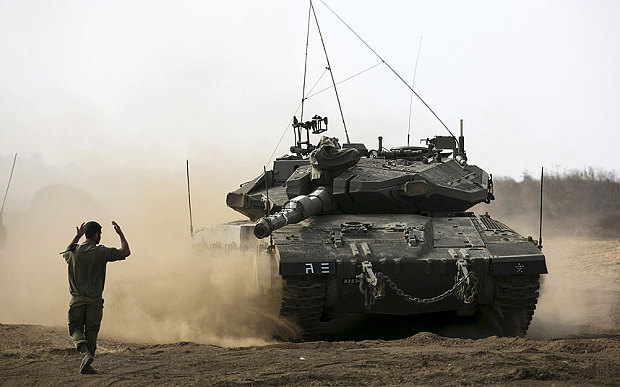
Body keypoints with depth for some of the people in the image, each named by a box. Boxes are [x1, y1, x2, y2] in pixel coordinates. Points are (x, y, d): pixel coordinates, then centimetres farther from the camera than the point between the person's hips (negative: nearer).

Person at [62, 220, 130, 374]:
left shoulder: (74, 251, 3)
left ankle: (85, 351, -18)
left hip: (77, 300, 2)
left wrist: (77, 236, 35)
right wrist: (120, 233, 14)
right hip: (94, 300, -2)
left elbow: (66, 252, 30)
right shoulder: (101, 252, -6)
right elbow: (125, 252, 3)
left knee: (75, 329, 9)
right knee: (91, 331, 7)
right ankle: (86, 365, 6)